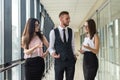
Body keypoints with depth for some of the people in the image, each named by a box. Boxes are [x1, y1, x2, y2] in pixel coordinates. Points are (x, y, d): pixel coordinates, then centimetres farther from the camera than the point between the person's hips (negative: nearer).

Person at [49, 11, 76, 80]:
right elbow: (51, 47, 2)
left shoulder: (71, 31, 7)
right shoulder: (53, 32, -3)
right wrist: (53, 53, -16)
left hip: (70, 61, 3)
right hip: (59, 61, -2)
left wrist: (74, 55, 7)